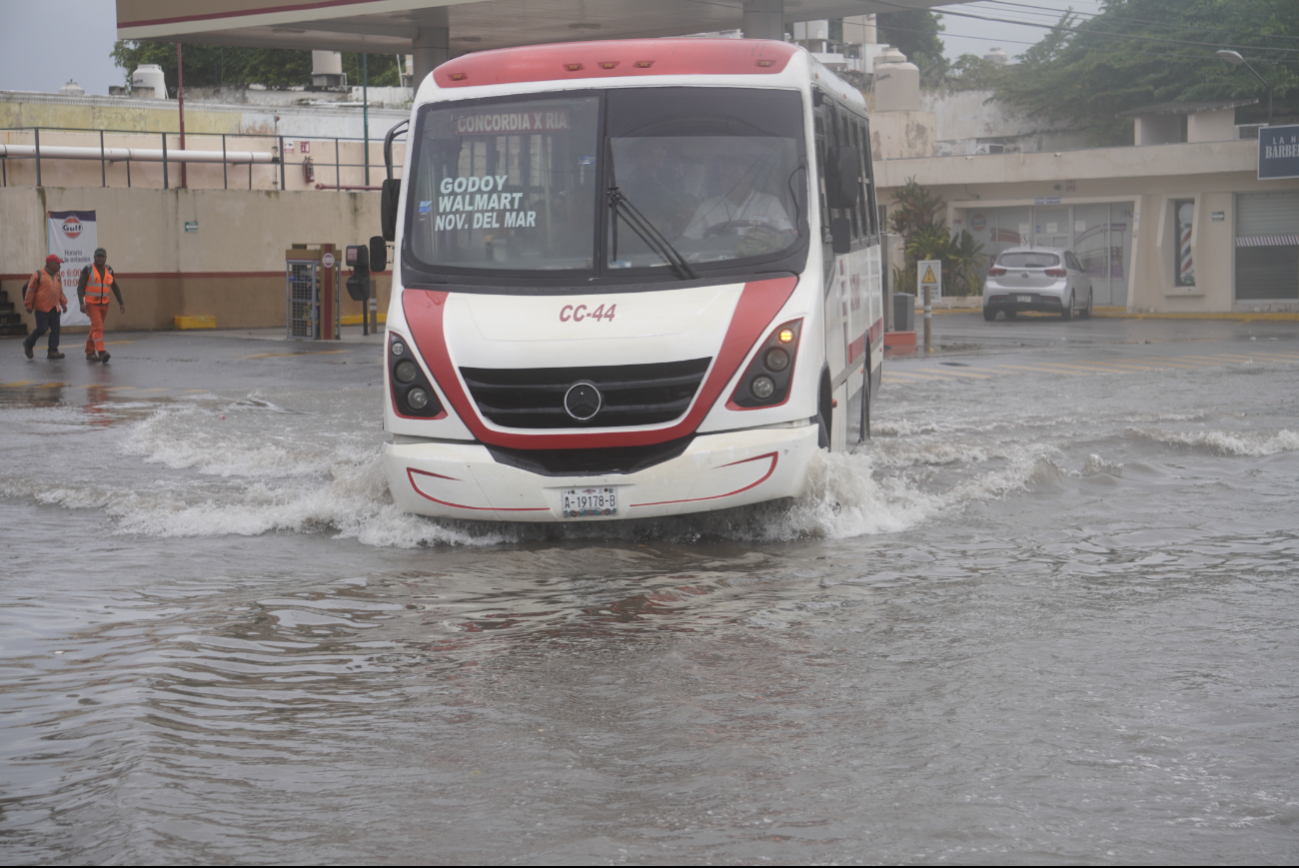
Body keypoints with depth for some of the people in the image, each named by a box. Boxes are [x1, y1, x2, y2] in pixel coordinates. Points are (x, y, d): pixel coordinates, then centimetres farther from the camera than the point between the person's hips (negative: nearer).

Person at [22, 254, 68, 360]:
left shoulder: (57, 276, 13)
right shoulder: (38, 275, -8)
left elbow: (60, 291, 21)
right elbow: (30, 290, -6)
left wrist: (64, 304, 16)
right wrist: (29, 305, -7)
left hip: (55, 309, 7)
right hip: (42, 309, -7)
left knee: (55, 330, 1)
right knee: (41, 329, -6)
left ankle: (52, 351, 5)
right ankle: (28, 344, 18)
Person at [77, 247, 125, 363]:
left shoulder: (109, 271, 9)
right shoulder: (88, 270, -6)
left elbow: (115, 287, 16)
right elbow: (80, 287, -7)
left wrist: (121, 303, 11)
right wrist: (81, 303, -19)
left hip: (104, 304, 5)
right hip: (91, 304, -5)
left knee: (95, 328, 12)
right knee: (98, 327, -17)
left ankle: (90, 352, 22)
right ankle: (101, 352, -27)